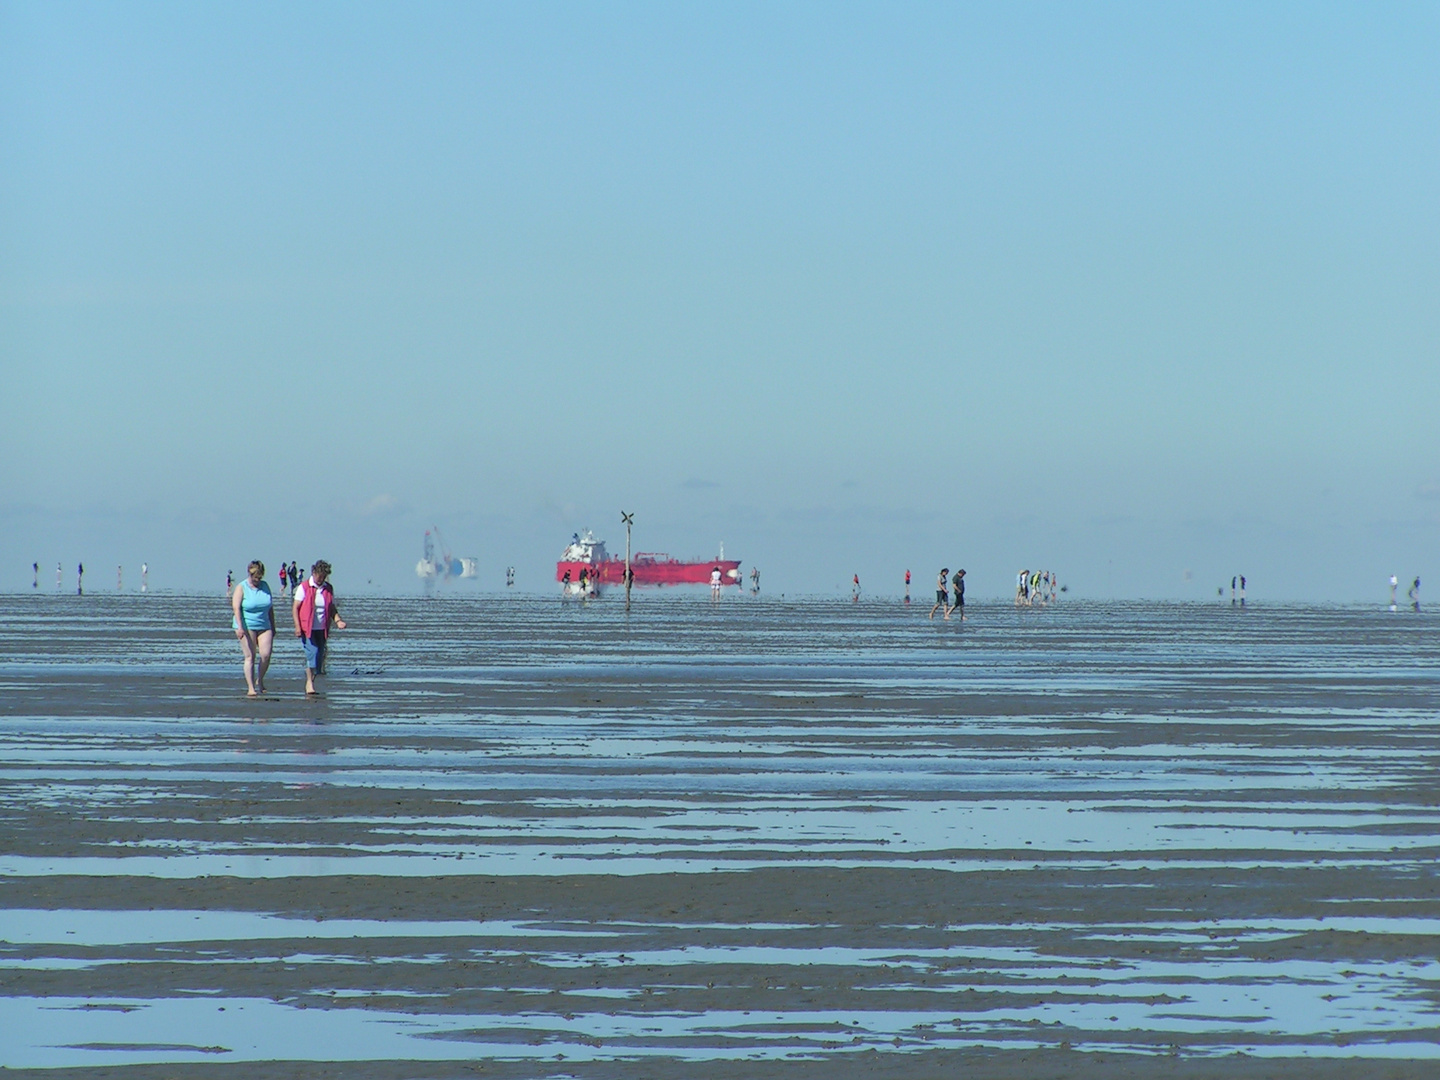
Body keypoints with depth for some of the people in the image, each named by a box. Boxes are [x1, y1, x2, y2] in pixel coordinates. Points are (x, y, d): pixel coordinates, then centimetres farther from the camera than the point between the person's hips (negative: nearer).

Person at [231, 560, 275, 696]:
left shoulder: (265, 586, 11)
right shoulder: (242, 588, -4)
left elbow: (270, 607, 18)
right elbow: (236, 608, -12)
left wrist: (273, 627, 17)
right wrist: (239, 627, -23)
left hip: (264, 626, 4)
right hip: (247, 627, -4)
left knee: (265, 655, -8)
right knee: (250, 657, -6)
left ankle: (259, 681, 15)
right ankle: (250, 688, -4)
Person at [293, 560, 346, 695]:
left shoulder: (328, 589, 8)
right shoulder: (304, 588, -4)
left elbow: (332, 608, 15)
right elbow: (295, 608, -4)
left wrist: (337, 620, -4)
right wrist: (297, 627, -13)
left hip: (322, 629, 4)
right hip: (307, 628, -4)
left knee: (319, 657, 3)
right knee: (312, 653, -16)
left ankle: (310, 683, 15)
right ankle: (309, 682, -9)